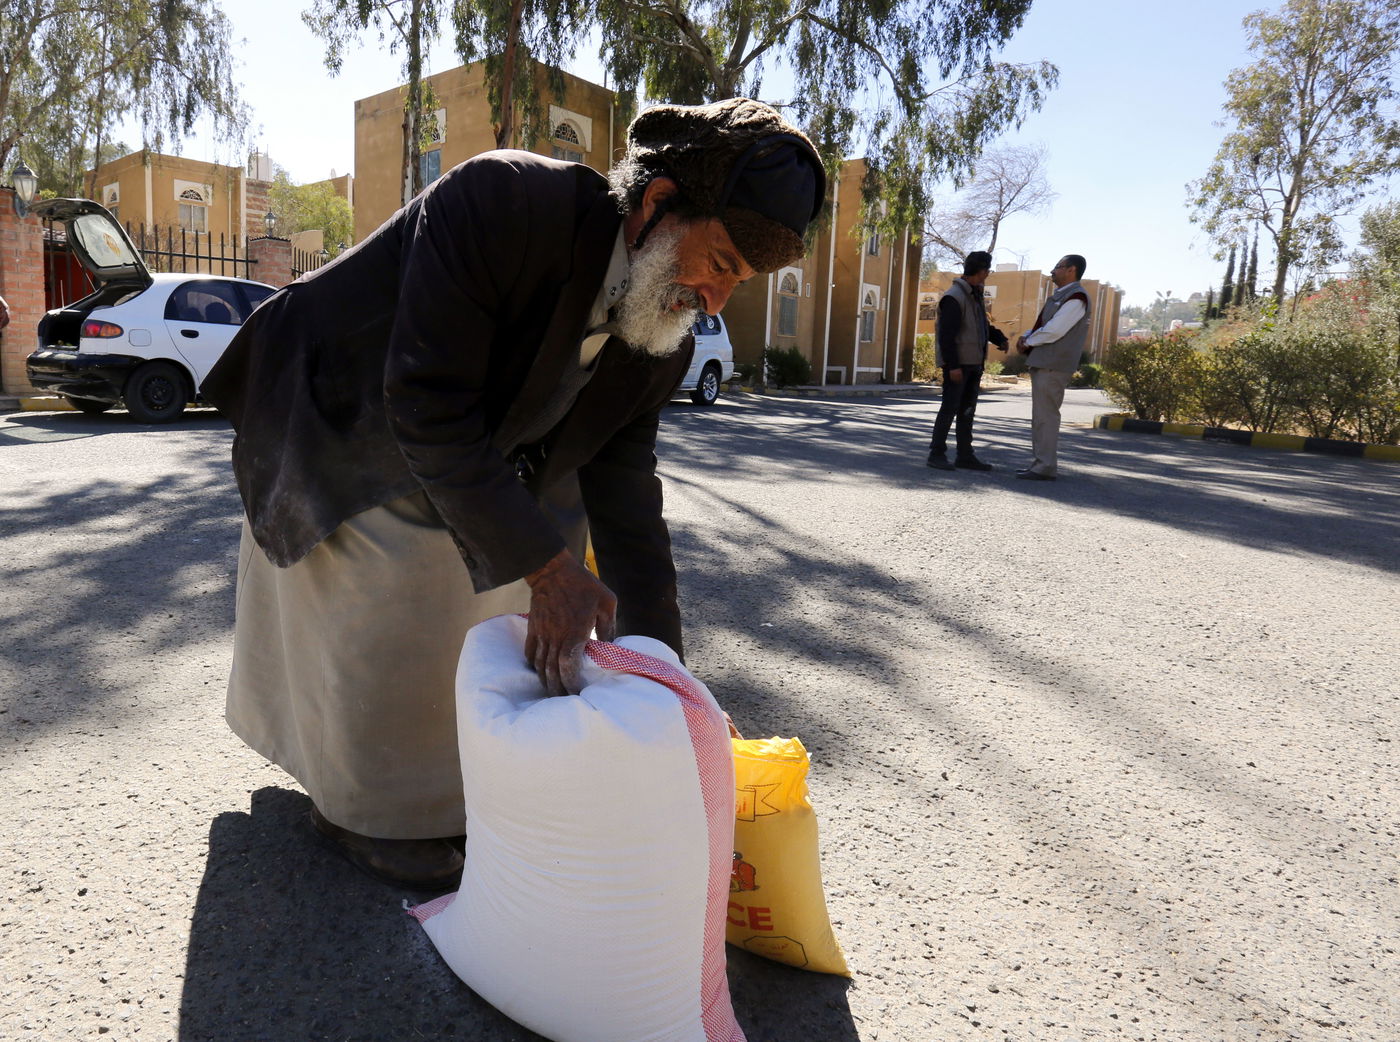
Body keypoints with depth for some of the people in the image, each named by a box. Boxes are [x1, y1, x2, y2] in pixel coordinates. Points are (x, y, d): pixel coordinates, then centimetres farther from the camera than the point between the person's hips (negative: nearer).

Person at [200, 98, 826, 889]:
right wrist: (545, 565, -41)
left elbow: (622, 484, -13)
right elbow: (430, 407, -38)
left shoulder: (664, 339, -16)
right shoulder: (500, 202, -37)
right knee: (386, 611, -7)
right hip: (341, 432, -6)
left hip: (460, 456, 6)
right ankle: (369, 808, 18)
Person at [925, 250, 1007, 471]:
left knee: (967, 411, 11)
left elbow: (983, 325, 24)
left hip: (974, 363, 9)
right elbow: (946, 334, -18)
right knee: (949, 409, -5)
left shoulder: (976, 295, 15)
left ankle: (965, 455, 16)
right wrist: (953, 365, -21)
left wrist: (999, 338, 4)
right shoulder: (954, 297, -13)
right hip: (958, 364, -9)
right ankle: (937, 454, 2)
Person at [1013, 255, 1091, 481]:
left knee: (1045, 415, -10)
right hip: (1042, 363, 10)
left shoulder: (1076, 298, -12)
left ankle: (1045, 467, -8)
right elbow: (1041, 325, 26)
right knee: (1040, 416, 13)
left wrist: (1028, 342, -6)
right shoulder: (1058, 296, 20)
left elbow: (1053, 331, -20)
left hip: (1053, 366, -10)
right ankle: (1040, 462, 20)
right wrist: (1026, 336, 5)